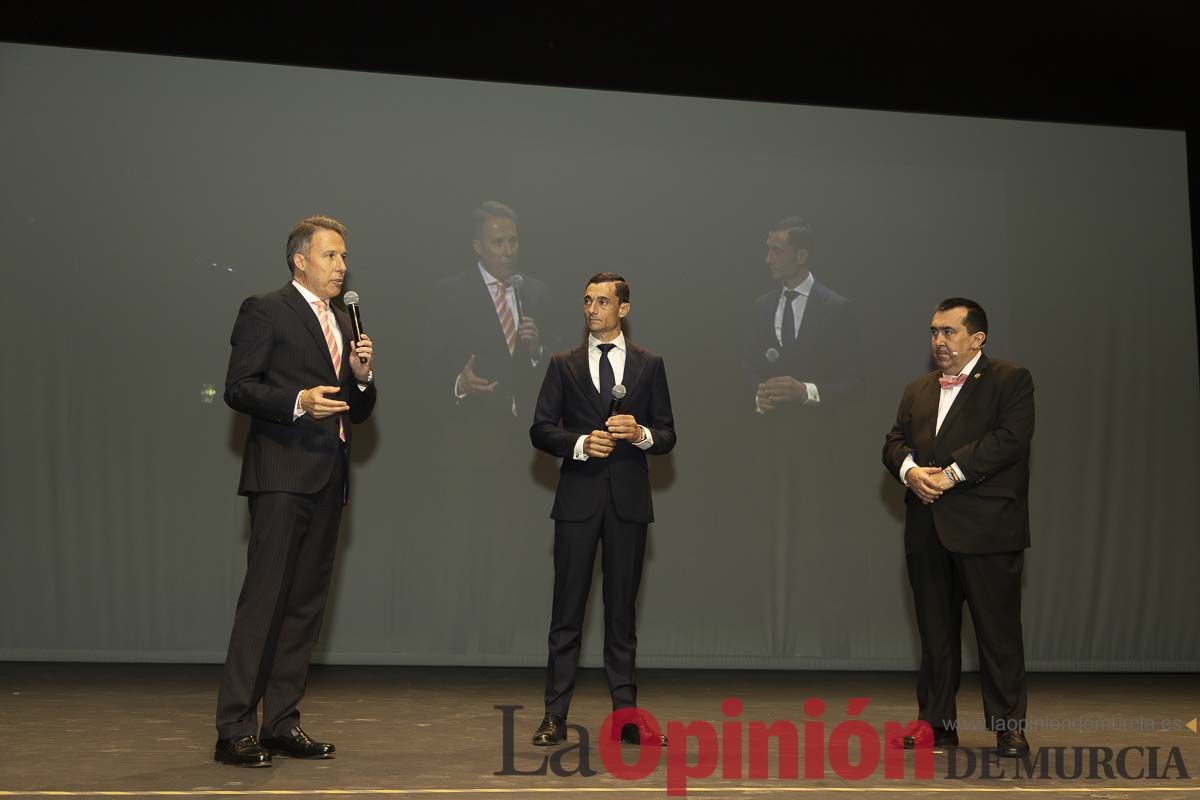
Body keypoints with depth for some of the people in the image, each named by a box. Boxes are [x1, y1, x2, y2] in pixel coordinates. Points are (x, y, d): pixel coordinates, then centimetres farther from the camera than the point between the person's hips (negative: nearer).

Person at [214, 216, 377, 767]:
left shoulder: (342, 323, 21)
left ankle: (282, 723, 15)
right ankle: (234, 731, -5)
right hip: (281, 476, -8)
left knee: (306, 604, 8)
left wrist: (362, 375, 3)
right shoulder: (265, 311, 0)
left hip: (327, 480, 8)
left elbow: (357, 412, 22)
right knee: (264, 598, -10)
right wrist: (298, 401, -21)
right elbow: (237, 388, -9)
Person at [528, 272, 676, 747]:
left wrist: (640, 434, -13)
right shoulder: (564, 365, 8)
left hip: (628, 499, 1)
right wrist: (580, 443, -14)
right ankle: (555, 716, 5)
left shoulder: (649, 365, 9)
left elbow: (667, 435, 8)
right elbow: (540, 429, 3)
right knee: (568, 609, 0)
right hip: (578, 498, 0)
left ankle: (626, 712, 12)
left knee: (622, 608, 6)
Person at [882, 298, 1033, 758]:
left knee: (998, 630, -1)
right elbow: (894, 443, 11)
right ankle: (936, 724, 18)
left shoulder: (1010, 381, 0)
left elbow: (1010, 438, -13)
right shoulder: (917, 391, 19)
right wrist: (910, 471, -11)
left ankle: (1008, 728, 9)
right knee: (935, 632, 10)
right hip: (928, 530, 6)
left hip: (986, 529, -5)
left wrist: (952, 473, -16)